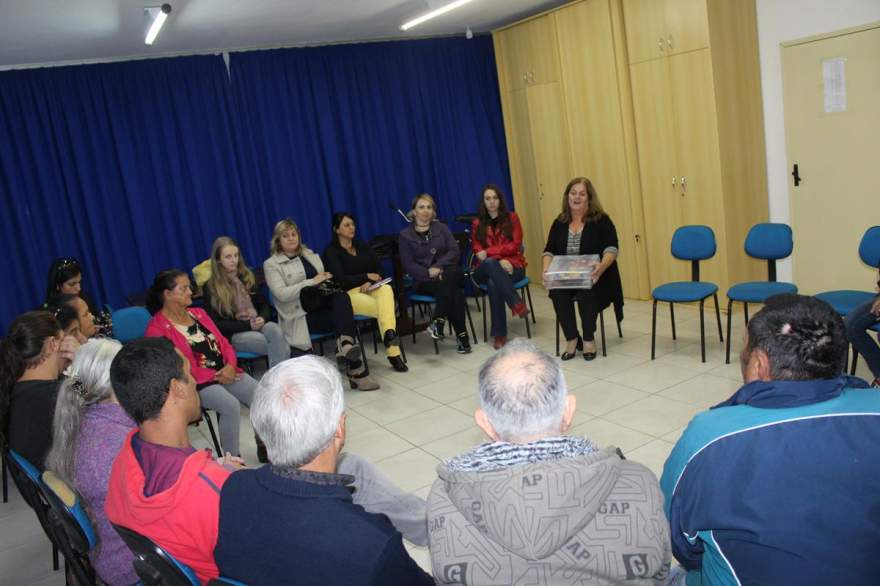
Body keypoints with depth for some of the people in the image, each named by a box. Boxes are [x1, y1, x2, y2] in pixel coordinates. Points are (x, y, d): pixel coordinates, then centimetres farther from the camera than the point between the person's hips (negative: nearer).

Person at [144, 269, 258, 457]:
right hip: (197, 383, -6)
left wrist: (230, 366, -7)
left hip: (226, 373, 6)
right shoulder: (157, 328, -5)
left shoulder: (198, 313, 17)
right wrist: (214, 377, -14)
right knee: (231, 405, -31)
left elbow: (223, 342, 16)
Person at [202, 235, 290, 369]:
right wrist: (248, 325, -13)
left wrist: (262, 319, -8)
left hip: (257, 325, 4)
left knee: (276, 331, -34)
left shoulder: (247, 277, 14)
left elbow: (264, 304, 17)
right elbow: (216, 324, -5)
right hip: (233, 334, -4)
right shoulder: (210, 287, -1)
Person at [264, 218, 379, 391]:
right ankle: (356, 372, -30)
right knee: (344, 319, -29)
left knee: (342, 296, -31)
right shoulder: (271, 264, 4)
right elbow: (281, 294, -11)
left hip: (323, 304, 5)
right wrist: (313, 282, -16)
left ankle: (345, 344, -46)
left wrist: (326, 280, 0)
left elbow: (324, 279, 27)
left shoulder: (311, 255, 22)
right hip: (300, 316, -5)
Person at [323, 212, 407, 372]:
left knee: (386, 289, -34)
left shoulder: (362, 245, 18)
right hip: (348, 293, -4)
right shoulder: (331, 252, 1)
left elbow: (379, 267, 11)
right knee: (383, 309, -31)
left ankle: (389, 334, -50)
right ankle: (393, 352, -30)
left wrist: (370, 282, -10)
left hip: (370, 288, 4)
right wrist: (367, 277, -7)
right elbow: (340, 279, -11)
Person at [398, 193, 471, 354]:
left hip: (448, 272, 2)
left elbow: (454, 251, 1)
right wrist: (428, 273, -20)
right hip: (423, 281, -2)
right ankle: (462, 336, -30)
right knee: (455, 292, -32)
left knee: (448, 276, -37)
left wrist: (438, 267, -17)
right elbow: (408, 264, -3)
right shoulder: (405, 235, 6)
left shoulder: (441, 228, 13)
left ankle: (438, 322, -34)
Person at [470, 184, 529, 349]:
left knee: (493, 283, -35)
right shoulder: (477, 223, 11)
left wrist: (489, 252, -14)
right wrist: (499, 260, -17)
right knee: (490, 263, -37)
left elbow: (515, 245, -3)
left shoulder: (511, 218, 7)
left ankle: (499, 334, -32)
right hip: (486, 269, 1)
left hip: (512, 266, -1)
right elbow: (477, 251, 1)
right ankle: (516, 303, -37)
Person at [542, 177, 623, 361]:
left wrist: (601, 267, -33)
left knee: (586, 294, -33)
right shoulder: (559, 223, 9)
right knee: (557, 294, -28)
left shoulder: (601, 220, -3)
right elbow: (549, 251, 6)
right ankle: (571, 339, -9)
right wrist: (547, 270, -15)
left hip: (594, 278, -3)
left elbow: (611, 249, -12)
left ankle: (589, 339, -9)